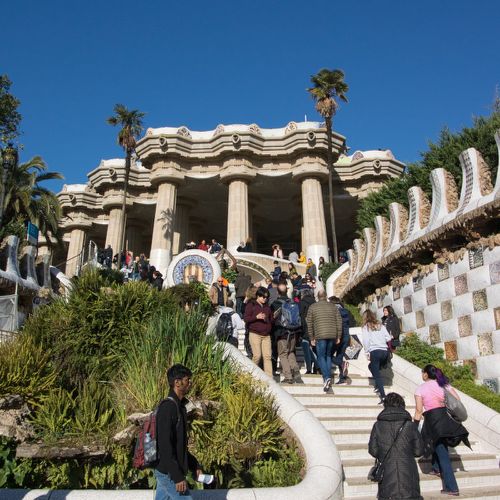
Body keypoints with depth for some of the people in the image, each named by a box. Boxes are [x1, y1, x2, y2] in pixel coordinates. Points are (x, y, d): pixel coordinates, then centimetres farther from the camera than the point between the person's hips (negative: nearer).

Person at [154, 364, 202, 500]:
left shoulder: (179, 406, 10)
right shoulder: (167, 407, -20)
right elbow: (165, 445, -24)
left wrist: (194, 465, 17)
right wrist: (177, 476, -23)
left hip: (165, 471, 9)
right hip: (168, 473, -9)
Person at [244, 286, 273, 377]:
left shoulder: (267, 307, 19)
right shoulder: (251, 305, 4)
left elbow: (271, 320, 24)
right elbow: (246, 318, -5)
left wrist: (266, 319, 3)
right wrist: (256, 317, -16)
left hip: (266, 335, 5)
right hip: (255, 334, -5)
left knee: (267, 356, -5)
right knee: (257, 355, -11)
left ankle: (269, 377, -5)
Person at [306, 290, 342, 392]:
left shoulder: (312, 307, 5)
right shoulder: (333, 306, 10)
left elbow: (309, 324, 4)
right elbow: (339, 322, 8)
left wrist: (312, 338, 9)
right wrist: (338, 337, 13)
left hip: (320, 336, -3)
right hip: (332, 335, 3)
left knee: (321, 357, 3)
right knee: (328, 356, 17)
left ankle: (326, 377, -14)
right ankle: (329, 377, 15)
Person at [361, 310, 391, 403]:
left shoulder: (365, 327, 5)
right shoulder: (381, 326, 15)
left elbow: (365, 341, -4)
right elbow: (388, 338, 7)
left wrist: (367, 353, 2)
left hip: (374, 352, -5)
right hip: (385, 351, 5)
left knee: (377, 374, -3)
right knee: (372, 367, 28)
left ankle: (383, 396, -14)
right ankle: (378, 386, 21)